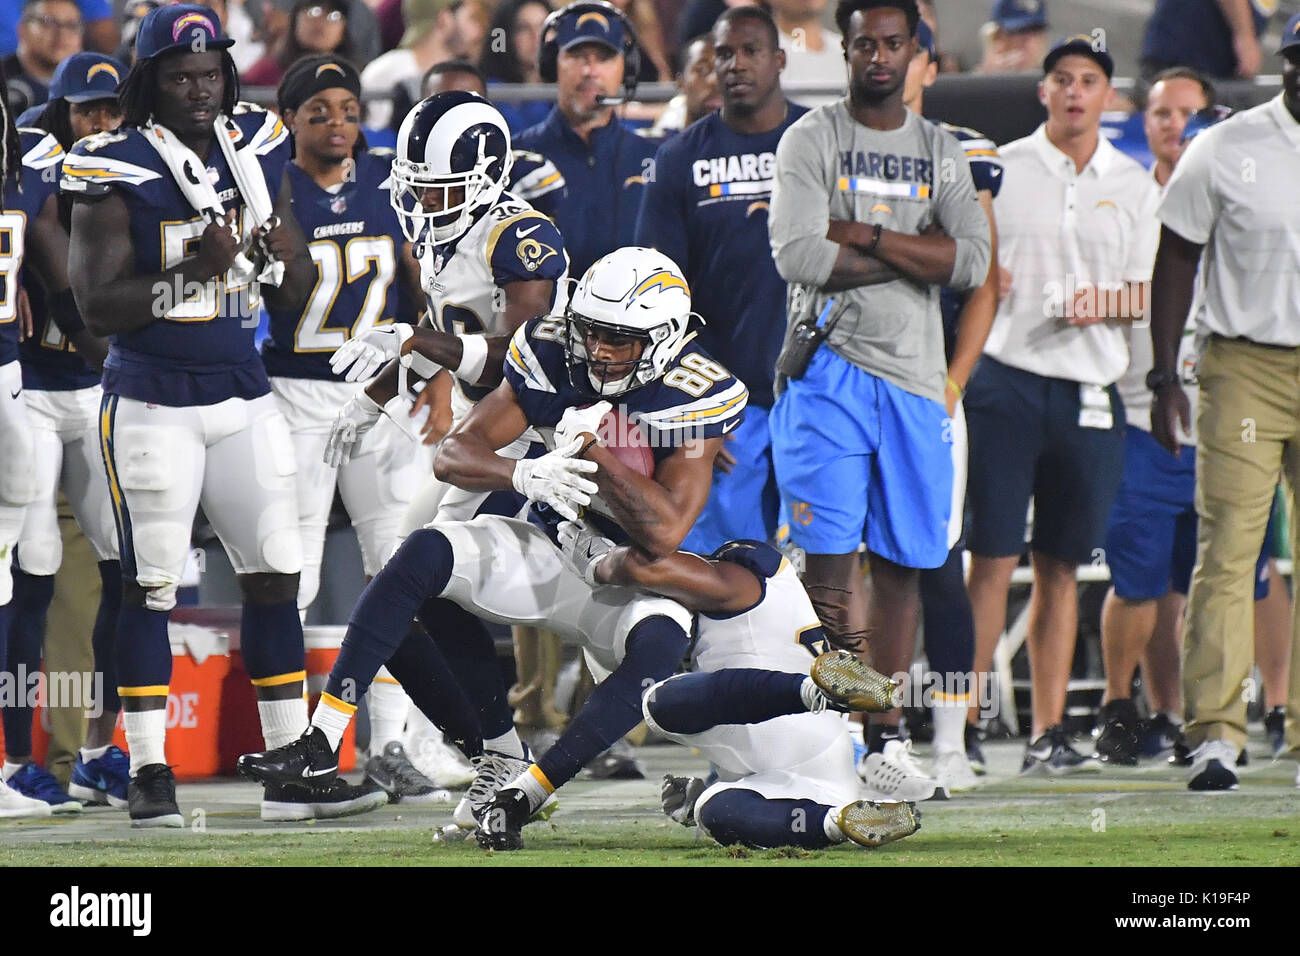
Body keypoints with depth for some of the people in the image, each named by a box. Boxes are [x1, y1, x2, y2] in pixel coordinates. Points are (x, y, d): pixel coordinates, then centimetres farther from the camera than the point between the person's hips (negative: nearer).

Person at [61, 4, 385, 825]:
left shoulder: (258, 155, 7)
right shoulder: (118, 174, -9)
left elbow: (297, 292, 13)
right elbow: (99, 306, -15)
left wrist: (279, 255, -9)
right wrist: (193, 272, -25)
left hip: (244, 395, 5)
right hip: (153, 400, -5)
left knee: (276, 577, 4)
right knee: (152, 588, -2)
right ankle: (150, 774, 4)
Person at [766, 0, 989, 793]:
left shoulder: (941, 153, 13)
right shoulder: (812, 140, 1)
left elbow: (972, 264, -2)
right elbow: (798, 256, -13)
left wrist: (865, 236, -9)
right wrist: (915, 256, -7)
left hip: (915, 377, 4)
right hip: (830, 365, -4)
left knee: (902, 562, 5)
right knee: (830, 555, -9)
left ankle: (884, 739, 11)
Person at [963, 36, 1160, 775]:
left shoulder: (1134, 187, 11)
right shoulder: (998, 171, 5)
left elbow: (1148, 293, 13)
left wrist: (1111, 302, -8)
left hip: (1090, 393, 2)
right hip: (1005, 382, -2)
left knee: (1061, 567, 6)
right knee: (993, 561, -7)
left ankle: (1049, 731, 9)